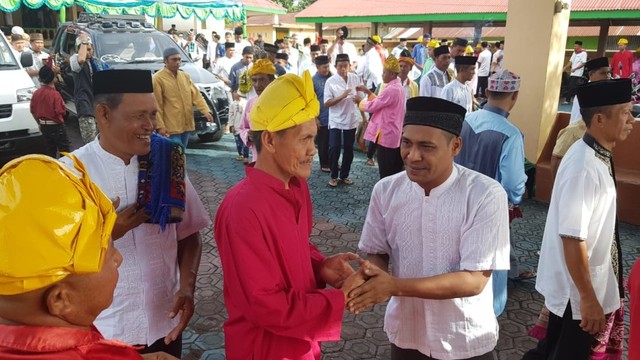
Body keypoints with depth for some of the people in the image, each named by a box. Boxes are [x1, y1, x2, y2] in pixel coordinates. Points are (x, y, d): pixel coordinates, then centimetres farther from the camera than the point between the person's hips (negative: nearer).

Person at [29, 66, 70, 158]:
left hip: (44, 126, 6)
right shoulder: (55, 94, -18)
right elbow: (61, 111, -21)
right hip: (56, 126, -6)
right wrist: (63, 105, -1)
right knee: (64, 150, 3)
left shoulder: (36, 93, 2)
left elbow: (33, 111, 9)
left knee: (49, 150, 15)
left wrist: (40, 123, 20)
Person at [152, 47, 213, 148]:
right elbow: (156, 105, -11)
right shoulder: (157, 79, -8)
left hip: (186, 125, 7)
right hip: (171, 127, -7)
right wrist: (160, 126, -16)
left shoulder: (185, 76, 12)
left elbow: (196, 95, 9)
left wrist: (206, 110, -7)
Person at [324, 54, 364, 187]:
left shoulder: (355, 78, 0)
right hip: (336, 121, -3)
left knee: (348, 149, 10)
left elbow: (360, 98, 9)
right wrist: (342, 96, -25)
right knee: (334, 148, -6)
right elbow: (326, 103, -12)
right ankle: (334, 176, 12)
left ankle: (344, 175, 25)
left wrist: (358, 99, -16)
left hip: (351, 120, 3)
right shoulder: (331, 81, -10)